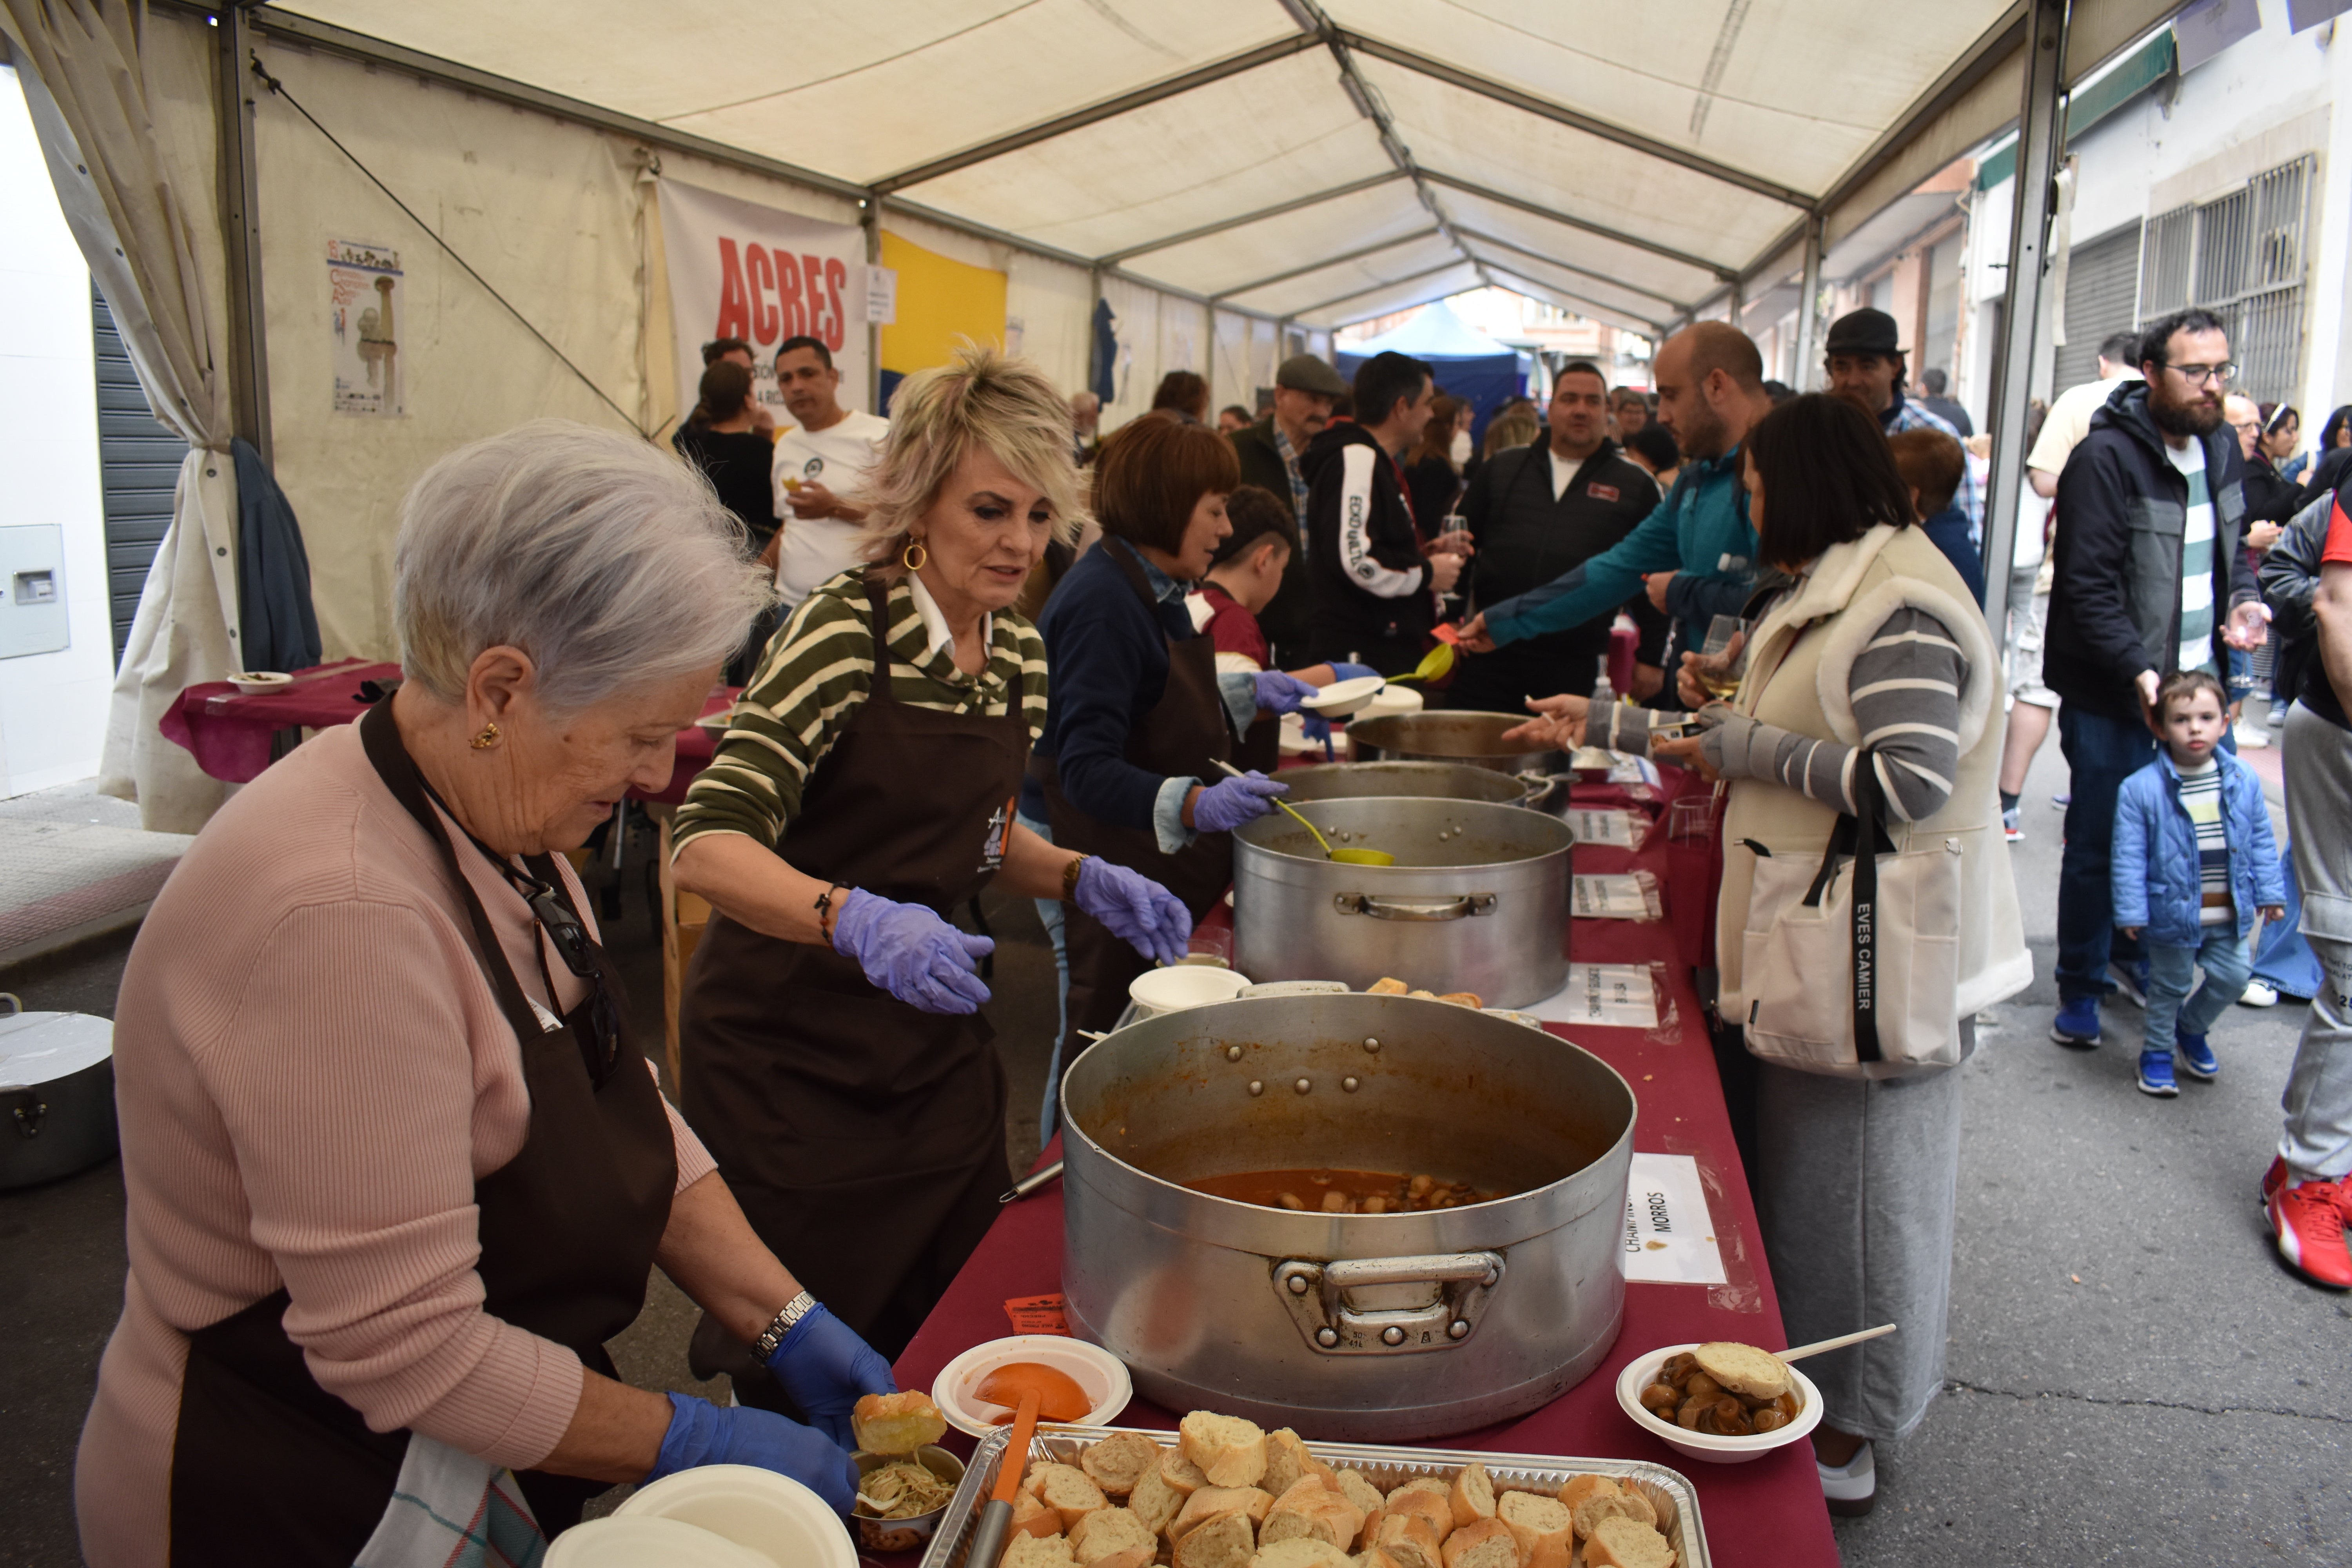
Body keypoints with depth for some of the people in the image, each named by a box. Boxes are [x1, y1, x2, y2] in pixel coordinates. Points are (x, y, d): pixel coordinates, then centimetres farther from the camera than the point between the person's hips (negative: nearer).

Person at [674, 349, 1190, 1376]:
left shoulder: (1020, 654, 3)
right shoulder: (847, 626, -18)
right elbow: (706, 845, -27)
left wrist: (1081, 879, -2)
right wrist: (857, 918, -44)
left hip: (934, 1047, 6)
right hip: (790, 1053, -6)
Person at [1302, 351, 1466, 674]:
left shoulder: (1376, 461, 22)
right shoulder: (1356, 460, -14)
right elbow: (1352, 559, -26)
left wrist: (1425, 556, 16)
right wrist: (1426, 574, -13)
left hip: (1386, 651, 11)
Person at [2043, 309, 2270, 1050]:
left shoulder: (2221, 448, 9)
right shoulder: (2106, 458, -15)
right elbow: (2088, 586, -19)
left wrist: (2243, 599, 1)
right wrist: (2139, 672, -27)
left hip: (2195, 683, 7)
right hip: (2112, 693, -6)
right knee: (2098, 845, 2)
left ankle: (2134, 951, 34)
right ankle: (2080, 988, 17)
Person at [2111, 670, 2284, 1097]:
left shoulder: (2244, 781, -4)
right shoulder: (2141, 788, -16)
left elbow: (2261, 841, 8)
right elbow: (2129, 856, -12)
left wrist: (2270, 892, 7)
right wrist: (2131, 912, -12)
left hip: (2228, 916, 4)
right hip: (2173, 914, -4)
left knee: (2232, 977, 14)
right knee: (2171, 985, 11)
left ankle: (2190, 1029, 42)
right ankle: (2157, 1050, 33)